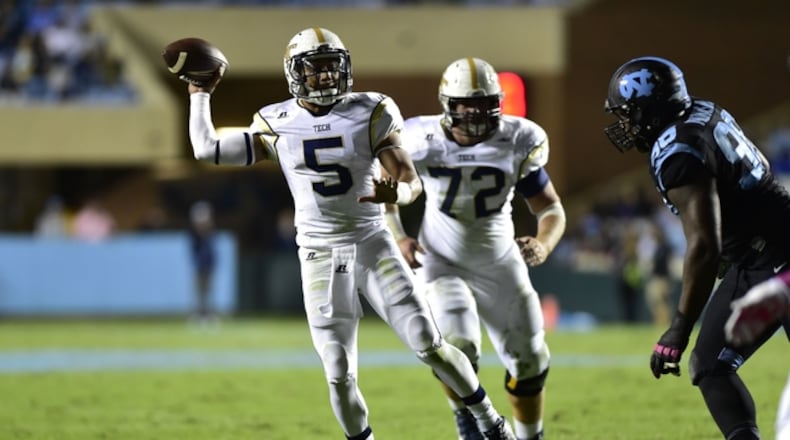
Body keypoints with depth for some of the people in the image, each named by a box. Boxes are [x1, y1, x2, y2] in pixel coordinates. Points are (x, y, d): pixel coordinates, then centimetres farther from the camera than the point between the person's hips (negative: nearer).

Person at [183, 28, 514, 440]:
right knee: (340, 375, -4)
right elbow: (207, 150, -2)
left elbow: (413, 182, -8)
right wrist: (200, 94, 6)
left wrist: (395, 193, -31)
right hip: (320, 256, 1)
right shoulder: (277, 125, -2)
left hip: (372, 245, 0)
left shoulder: (369, 115, -6)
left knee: (431, 347, -3)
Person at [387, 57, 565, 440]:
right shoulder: (421, 142, -17)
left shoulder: (517, 143, -15)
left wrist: (544, 244, -30)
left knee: (528, 361, 5)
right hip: (444, 263, -2)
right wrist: (398, 239, -13)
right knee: (458, 348, -24)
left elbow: (551, 208, -9)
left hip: (500, 264, 2)